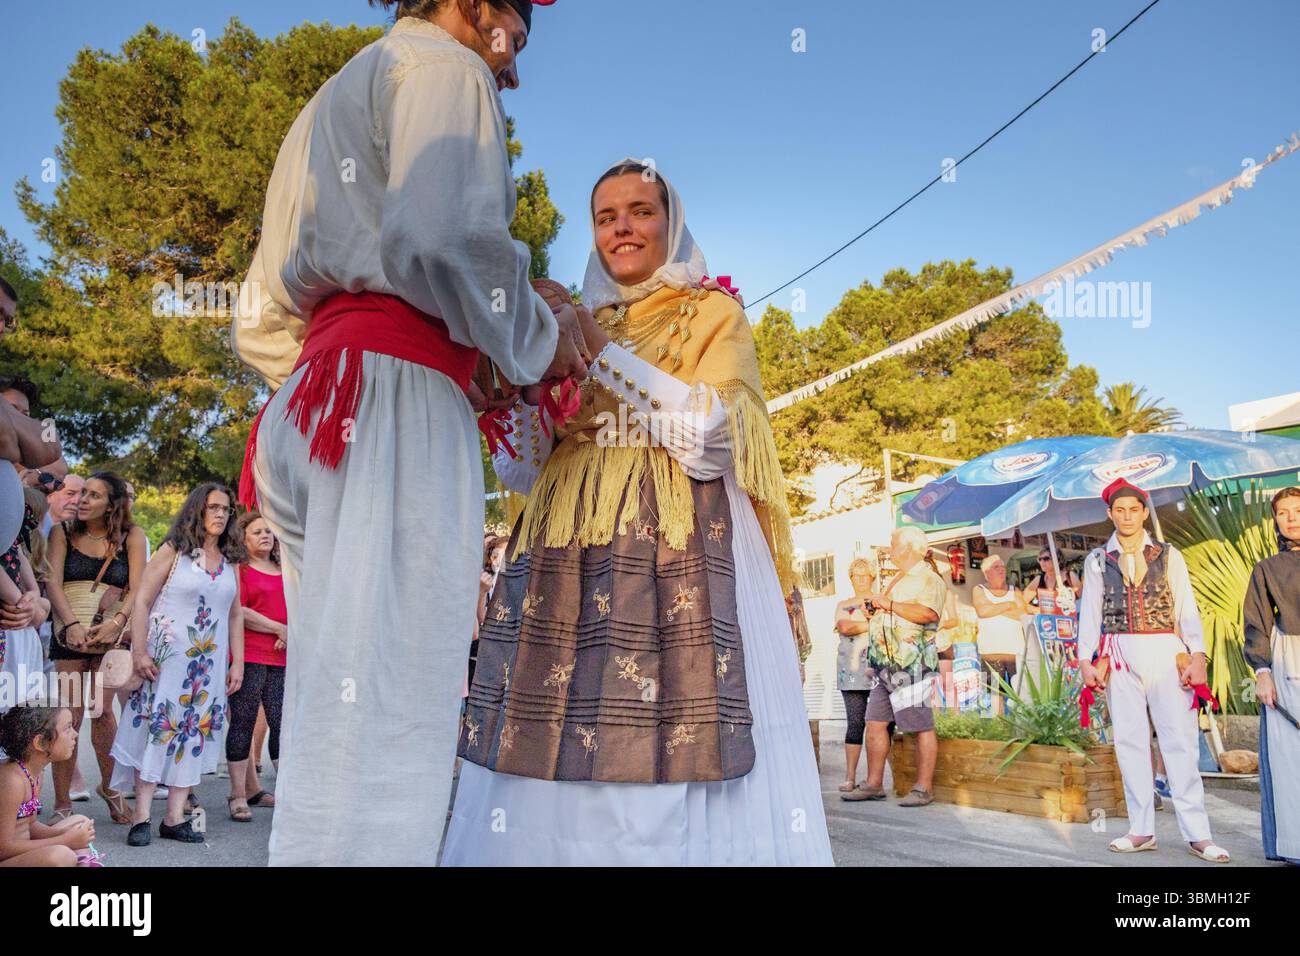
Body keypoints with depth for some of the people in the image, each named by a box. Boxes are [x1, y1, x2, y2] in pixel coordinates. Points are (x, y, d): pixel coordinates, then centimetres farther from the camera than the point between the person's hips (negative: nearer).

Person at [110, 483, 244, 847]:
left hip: (210, 665, 4)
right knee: (157, 729, -4)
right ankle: (141, 816, 3)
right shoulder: (173, 551, -1)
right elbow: (141, 601, -6)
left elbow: (236, 615, 13)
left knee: (196, 732, 4)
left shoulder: (229, 561, 11)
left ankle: (175, 817, 10)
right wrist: (139, 652, -13)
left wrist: (237, 663, 8)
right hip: (166, 657, -4)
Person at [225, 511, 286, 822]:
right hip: (248, 657, -5)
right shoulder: (238, 569, 0)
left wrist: (291, 634, 1)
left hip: (281, 659, 5)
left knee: (283, 723, 6)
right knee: (243, 723, -1)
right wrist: (279, 629, -9)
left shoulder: (283, 571, 19)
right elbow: (238, 612, -11)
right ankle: (239, 796, 5)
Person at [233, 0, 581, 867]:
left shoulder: (331, 103, 33)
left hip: (313, 406, 9)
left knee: (334, 714, 8)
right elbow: (441, 234, -16)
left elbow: (264, 320, 27)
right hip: (399, 400, -9)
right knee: (383, 719, -14)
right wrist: (538, 342, -1)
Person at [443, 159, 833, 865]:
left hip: (680, 548, -3)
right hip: (569, 551, 4)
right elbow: (518, 472, 15)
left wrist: (601, 348, -8)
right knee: (555, 747, -2)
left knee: (676, 744, -11)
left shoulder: (713, 313, 10)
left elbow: (709, 431, -8)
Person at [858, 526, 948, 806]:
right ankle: (874, 784, 12)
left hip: (913, 665, -9)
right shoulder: (895, 581, 23)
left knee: (922, 726, -2)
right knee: (875, 723, 6)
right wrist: (876, 606, 14)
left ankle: (924, 788, 3)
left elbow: (928, 613, -24)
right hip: (885, 665, 9)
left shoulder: (929, 579, -6)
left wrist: (889, 604, -17)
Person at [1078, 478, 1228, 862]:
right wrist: (1085, 660, -1)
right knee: (1130, 741, 3)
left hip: (1165, 652, -1)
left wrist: (1198, 656, -7)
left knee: (1180, 740, -3)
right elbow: (1090, 612, 8)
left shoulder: (1168, 555, 8)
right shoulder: (1098, 560, 9)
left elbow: (1187, 608, 4)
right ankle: (1142, 830, 11)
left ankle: (1198, 834, 3)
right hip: (1120, 655, 1)